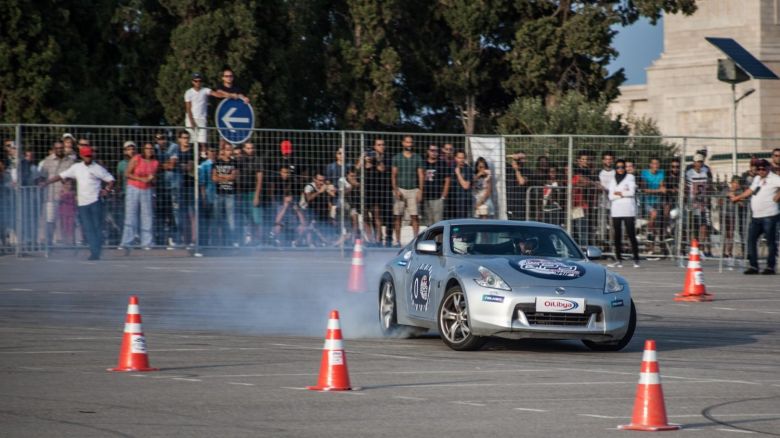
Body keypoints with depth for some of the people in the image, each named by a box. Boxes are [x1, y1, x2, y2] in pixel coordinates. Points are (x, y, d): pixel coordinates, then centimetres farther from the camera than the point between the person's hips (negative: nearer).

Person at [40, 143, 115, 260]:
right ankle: (94, 252, -4)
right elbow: (61, 176, 14)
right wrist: (46, 182, 8)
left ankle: (96, 253, -2)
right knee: (87, 229, -3)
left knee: (97, 227, -5)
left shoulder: (98, 168, 2)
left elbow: (111, 180, 5)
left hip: (95, 201, -3)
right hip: (82, 203, 3)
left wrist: (107, 190, -12)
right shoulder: (76, 167, 11)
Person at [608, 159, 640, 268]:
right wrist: (624, 193, -5)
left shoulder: (630, 177, 7)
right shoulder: (613, 181, 17)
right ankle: (618, 260, 4)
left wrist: (619, 193, 0)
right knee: (617, 236, 1)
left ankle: (636, 259, -9)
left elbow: (631, 192, -4)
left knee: (631, 235, -8)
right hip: (616, 210, 4)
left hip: (628, 210, -4)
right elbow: (611, 196, 6)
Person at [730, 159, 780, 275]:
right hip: (756, 216, 8)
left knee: (770, 241, -2)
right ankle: (753, 266, 11)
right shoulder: (757, 179, 19)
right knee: (751, 240, 5)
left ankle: (771, 266, 4)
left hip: (769, 216, -8)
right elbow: (751, 191, 34)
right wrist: (737, 197, 40)